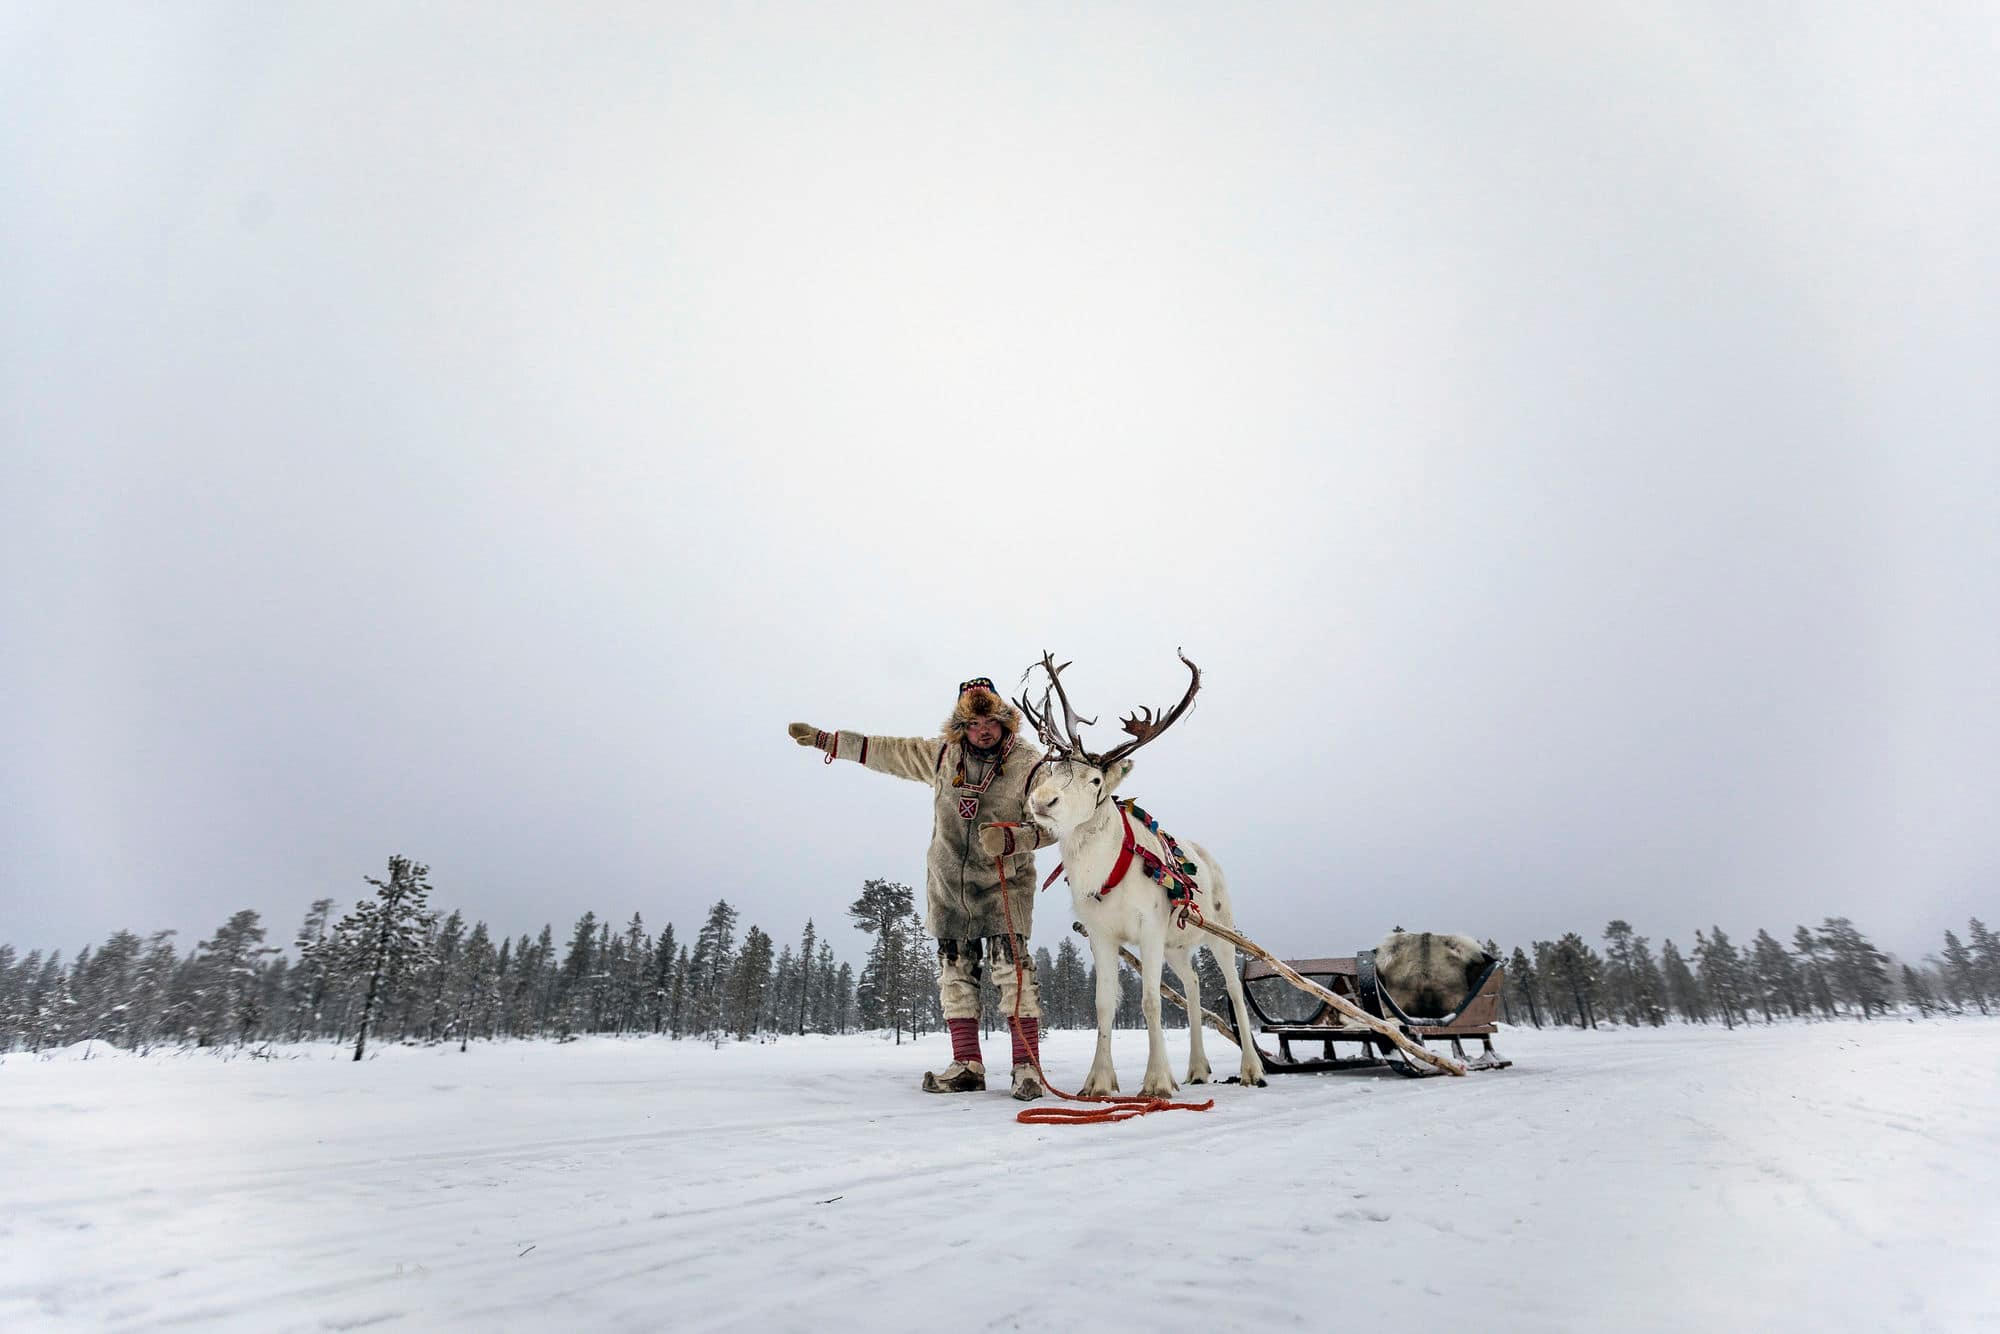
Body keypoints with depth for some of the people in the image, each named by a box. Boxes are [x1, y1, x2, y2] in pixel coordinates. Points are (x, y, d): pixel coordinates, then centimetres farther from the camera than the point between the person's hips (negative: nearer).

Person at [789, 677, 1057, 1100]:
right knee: (955, 972, 6)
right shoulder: (942, 756, 2)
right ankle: (967, 1065, 15)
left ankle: (1026, 1066, -6)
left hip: (1004, 883, -4)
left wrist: (1011, 839, -28)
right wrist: (823, 739, 11)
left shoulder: (1029, 764, -8)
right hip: (949, 885, 4)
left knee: (1012, 968, -14)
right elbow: (887, 751, 9)